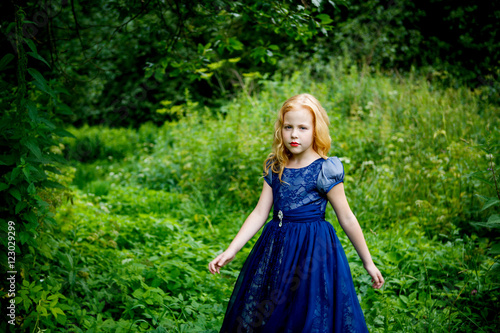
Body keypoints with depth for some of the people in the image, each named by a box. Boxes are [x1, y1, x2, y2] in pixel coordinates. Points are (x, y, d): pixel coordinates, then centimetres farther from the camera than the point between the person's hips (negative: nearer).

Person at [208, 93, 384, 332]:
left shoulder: (324, 170, -10)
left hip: (313, 248, -5)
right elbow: (260, 213, 2)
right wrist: (230, 251, -5)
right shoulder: (274, 168, 4)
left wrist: (368, 263, 1)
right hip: (275, 248, 5)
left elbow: (347, 219, -5)